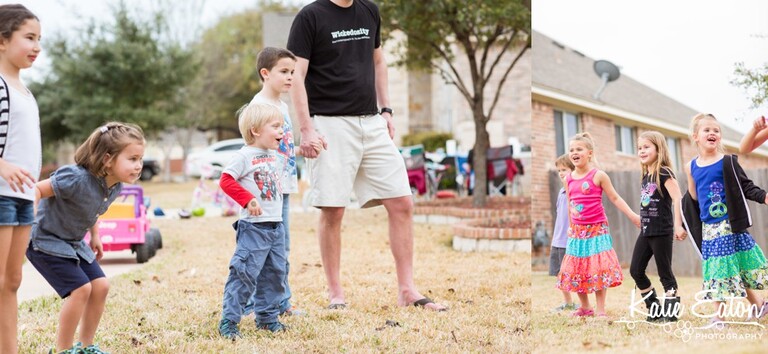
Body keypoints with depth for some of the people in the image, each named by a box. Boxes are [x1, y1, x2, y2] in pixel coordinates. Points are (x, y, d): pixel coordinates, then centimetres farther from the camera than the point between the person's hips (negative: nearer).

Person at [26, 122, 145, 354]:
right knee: (81, 288, -17)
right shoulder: (77, 179, -33)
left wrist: (95, 236, 15)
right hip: (45, 239, -8)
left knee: (100, 286, 3)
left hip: (73, 243, 9)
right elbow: (37, 189, -28)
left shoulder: (115, 187, -6)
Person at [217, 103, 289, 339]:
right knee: (245, 274, -10)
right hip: (254, 228, -8)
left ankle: (267, 317, 25)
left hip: (276, 226, 8)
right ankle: (228, 322, -3)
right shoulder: (245, 156, -12)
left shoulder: (272, 156, 13)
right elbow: (226, 180, -17)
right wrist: (248, 200, -22)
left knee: (275, 273, 13)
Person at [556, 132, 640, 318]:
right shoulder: (569, 179, 5)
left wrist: (633, 216, -8)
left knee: (599, 270, -5)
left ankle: (601, 310, 3)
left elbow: (615, 198, -3)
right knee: (576, 269, 7)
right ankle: (585, 307, 22)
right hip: (576, 231, 5)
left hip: (597, 229, -5)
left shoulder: (598, 176, -8)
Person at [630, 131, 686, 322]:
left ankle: (671, 311, 8)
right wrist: (642, 222, 16)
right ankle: (655, 310, 16)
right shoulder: (646, 176, 13)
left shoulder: (664, 173, -11)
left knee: (665, 272, -1)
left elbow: (677, 199, -18)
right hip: (646, 232, 8)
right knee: (636, 270, 6)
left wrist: (678, 225, -23)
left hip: (662, 232, -8)